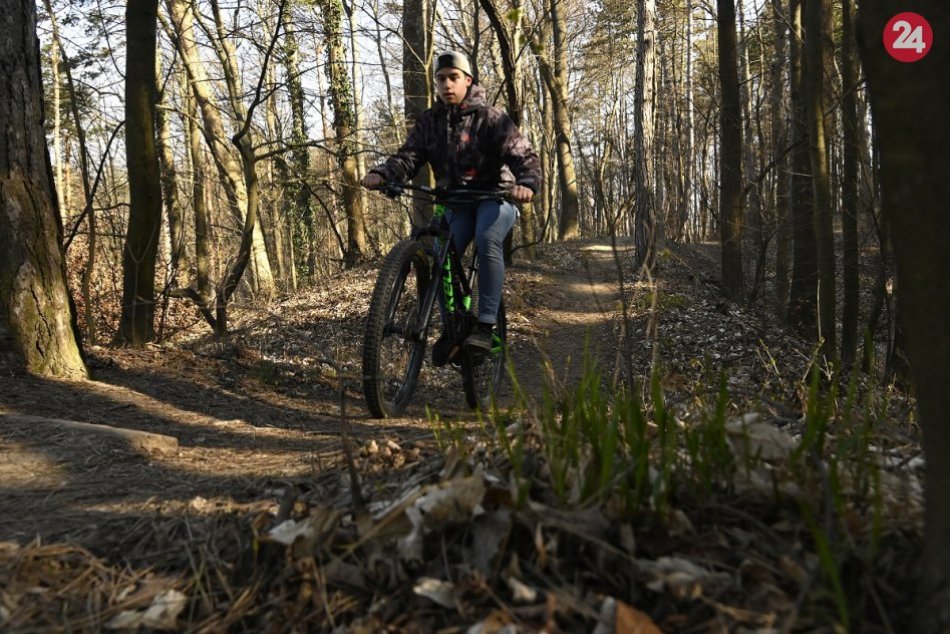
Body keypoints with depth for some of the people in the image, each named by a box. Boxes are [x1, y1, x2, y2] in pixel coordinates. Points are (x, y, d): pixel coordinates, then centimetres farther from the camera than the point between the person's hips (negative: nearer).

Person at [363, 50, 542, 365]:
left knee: (487, 240, -33)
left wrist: (527, 184, -43)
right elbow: (408, 157, -8)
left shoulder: (490, 118, -10)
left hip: (495, 196, -4)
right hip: (456, 200, 4)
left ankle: (485, 325, -30)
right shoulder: (429, 121, 3)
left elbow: (523, 155, -20)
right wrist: (380, 174, -30)